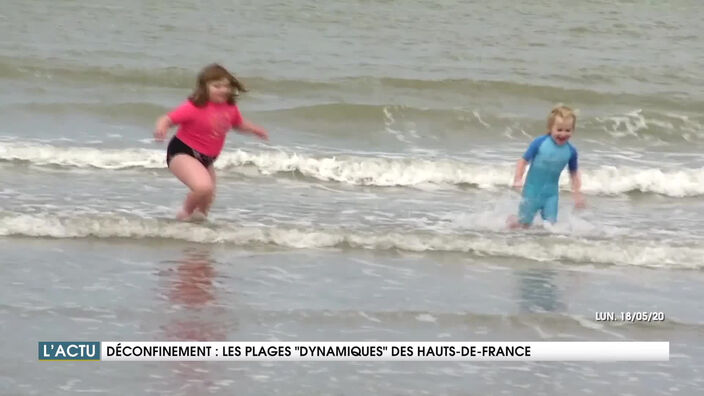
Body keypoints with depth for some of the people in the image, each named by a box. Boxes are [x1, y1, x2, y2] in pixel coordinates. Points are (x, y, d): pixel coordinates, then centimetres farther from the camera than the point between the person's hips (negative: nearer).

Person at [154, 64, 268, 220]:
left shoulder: (230, 108, -4)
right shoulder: (194, 107, -26)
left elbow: (239, 124, 18)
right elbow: (167, 119, -27)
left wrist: (255, 130, 1)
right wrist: (160, 128, -49)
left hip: (205, 159, 8)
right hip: (182, 153, -8)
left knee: (208, 199, 20)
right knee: (204, 187, -31)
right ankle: (186, 213, -2)